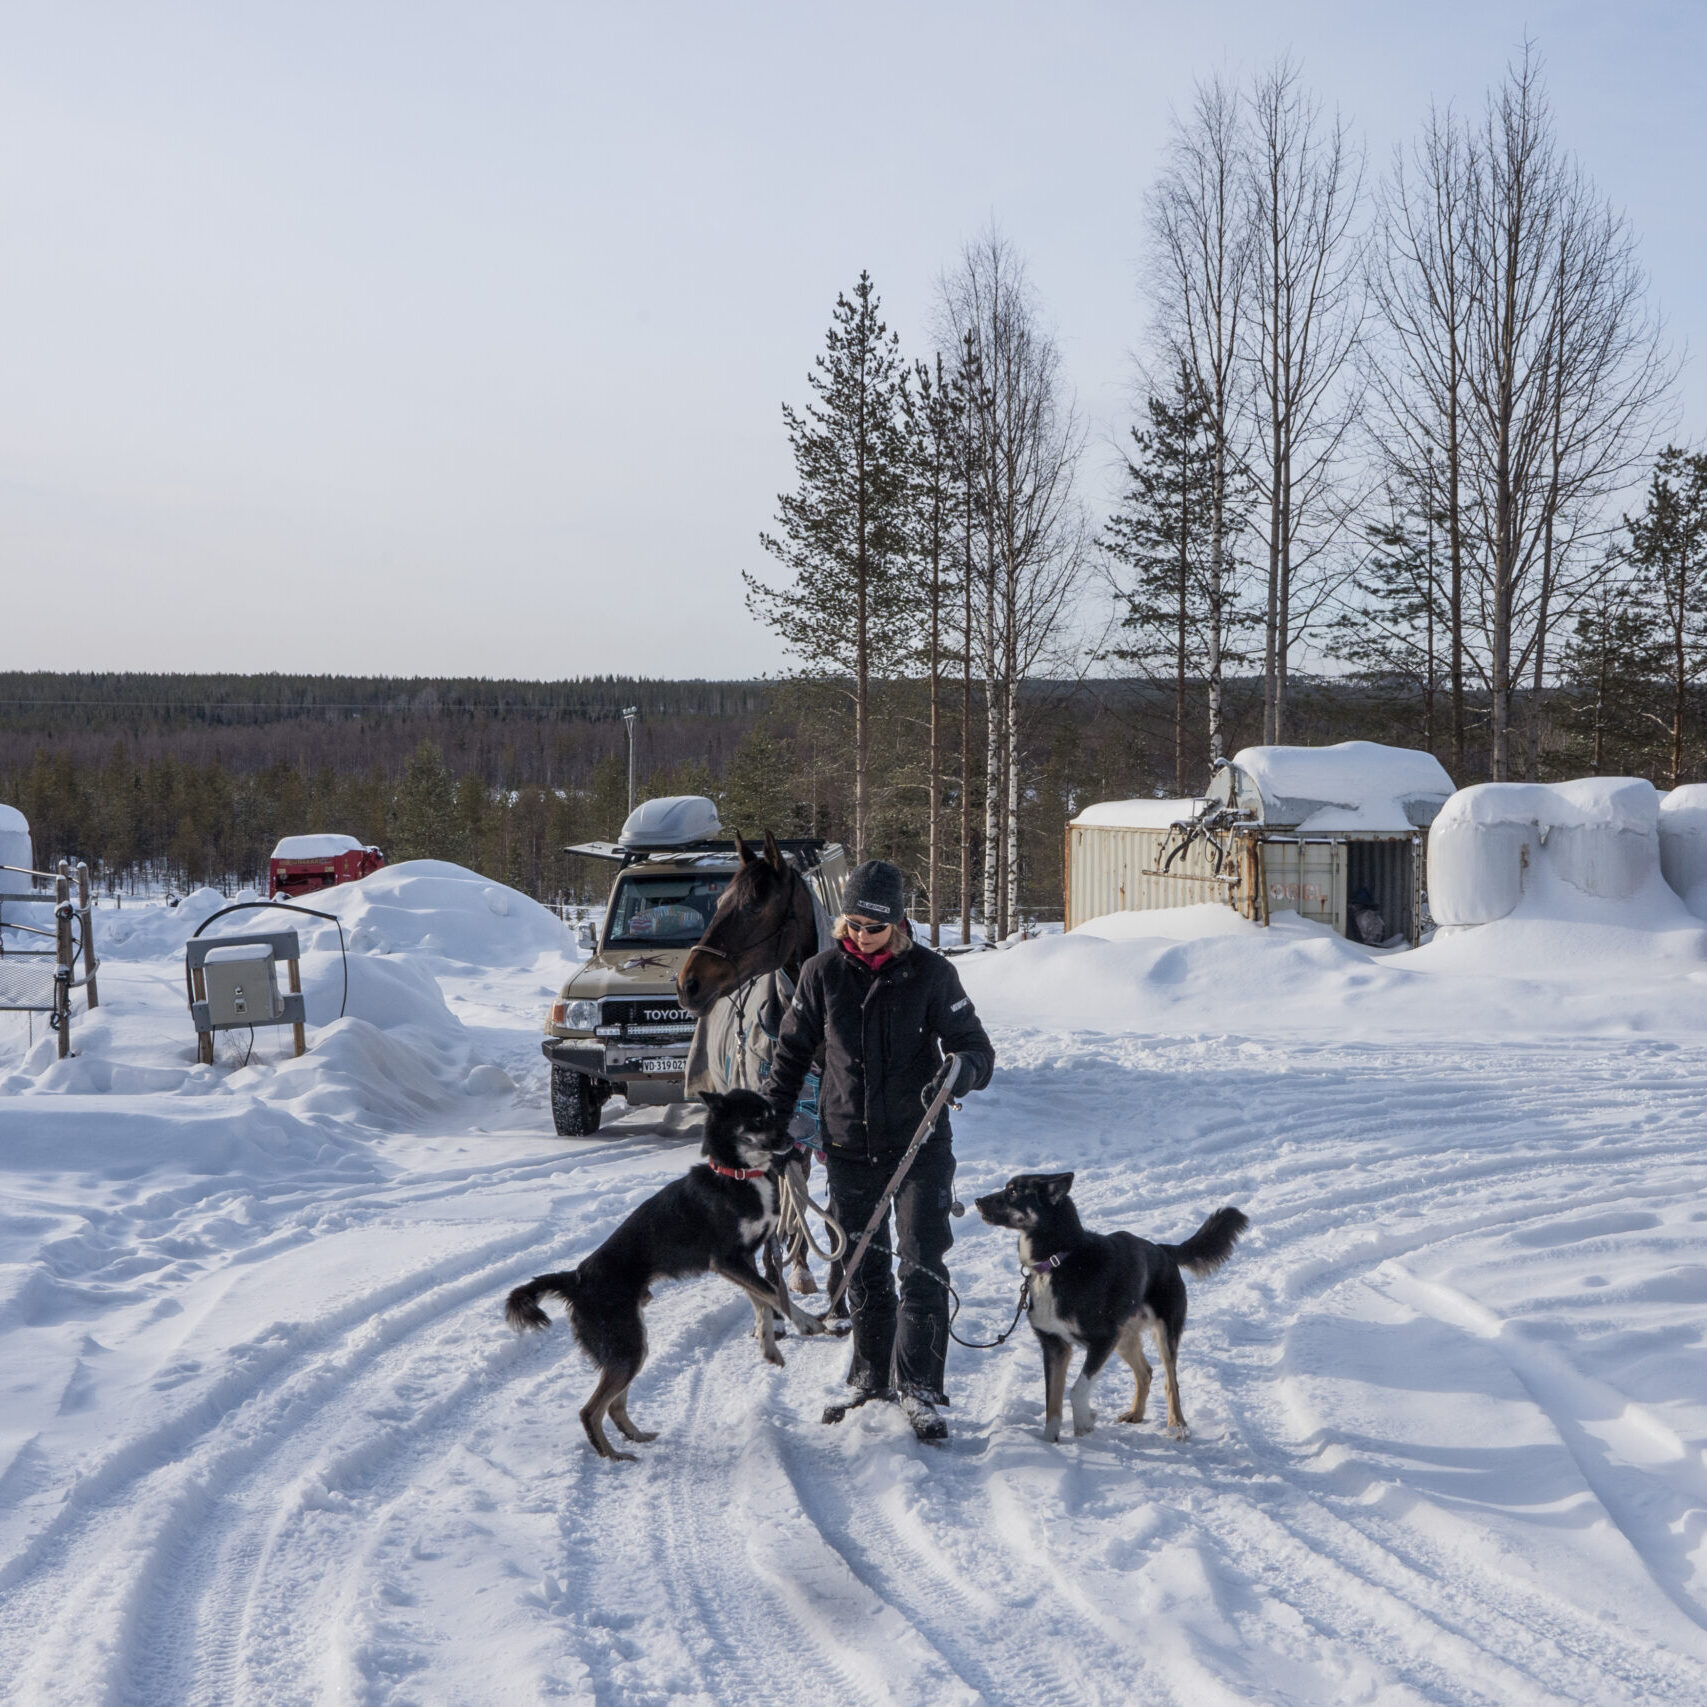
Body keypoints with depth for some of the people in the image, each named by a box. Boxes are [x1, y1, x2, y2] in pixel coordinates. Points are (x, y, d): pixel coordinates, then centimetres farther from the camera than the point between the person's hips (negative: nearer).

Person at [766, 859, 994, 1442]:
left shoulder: (930, 974, -7)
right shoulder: (823, 973, -1)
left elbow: (976, 1045, -6)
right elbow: (792, 1051, 10)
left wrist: (963, 1069, -30)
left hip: (920, 1144, -2)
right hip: (848, 1146, 2)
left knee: (923, 1265, -9)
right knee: (863, 1268, 10)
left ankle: (919, 1389, -5)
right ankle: (871, 1378, 24)